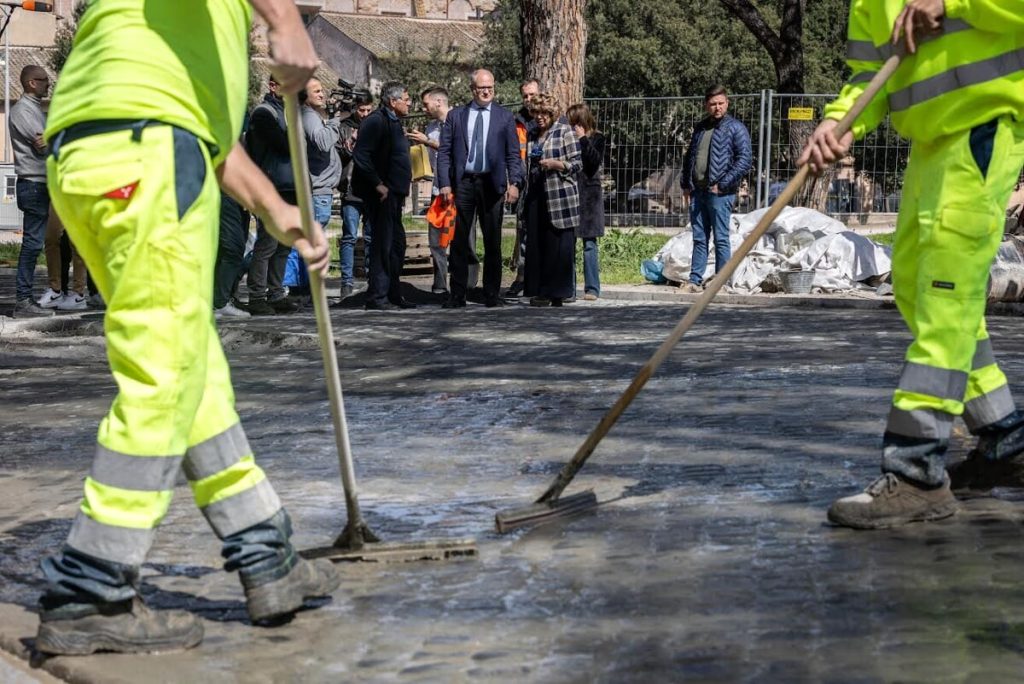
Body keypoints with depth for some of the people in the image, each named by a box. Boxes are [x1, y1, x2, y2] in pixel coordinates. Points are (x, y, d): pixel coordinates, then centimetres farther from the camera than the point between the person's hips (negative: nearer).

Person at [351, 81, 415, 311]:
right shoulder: (376, 121, -12)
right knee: (383, 243, -9)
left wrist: (401, 188, 16)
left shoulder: (393, 122, 18)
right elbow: (361, 154, -21)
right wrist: (377, 184, -21)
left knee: (397, 243, 14)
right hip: (382, 194, -10)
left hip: (393, 193, 10)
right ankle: (376, 297, -7)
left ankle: (393, 295, 21)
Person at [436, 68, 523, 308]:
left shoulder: (505, 117, 7)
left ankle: (492, 295, 12)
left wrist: (514, 183, -10)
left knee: (493, 242, 5)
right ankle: (457, 295, 6)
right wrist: (445, 183, -6)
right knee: (459, 241, 2)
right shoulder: (456, 115, 8)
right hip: (463, 182, 0)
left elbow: (513, 154, 4)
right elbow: (444, 152, 5)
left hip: (492, 184, 0)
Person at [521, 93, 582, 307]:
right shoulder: (533, 135, 18)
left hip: (559, 196, -6)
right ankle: (538, 290, 8)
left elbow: (577, 164, -5)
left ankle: (557, 292, -1)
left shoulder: (565, 131, -1)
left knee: (559, 245, -6)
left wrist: (556, 164, -19)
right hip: (536, 197, 6)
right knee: (535, 243, 3)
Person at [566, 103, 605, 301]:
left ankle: (592, 288, 1)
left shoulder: (596, 139, 2)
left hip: (588, 195, -3)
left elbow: (595, 162, -12)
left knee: (589, 243, -2)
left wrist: (583, 139, -11)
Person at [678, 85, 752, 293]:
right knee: (699, 239, 9)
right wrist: (685, 184, 13)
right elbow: (689, 157, 24)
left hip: (720, 193, -6)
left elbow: (744, 161, -10)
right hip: (697, 192, 6)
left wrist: (722, 184, -14)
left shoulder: (736, 129, -3)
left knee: (721, 239, -2)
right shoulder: (700, 128, 17)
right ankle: (695, 280, 12)